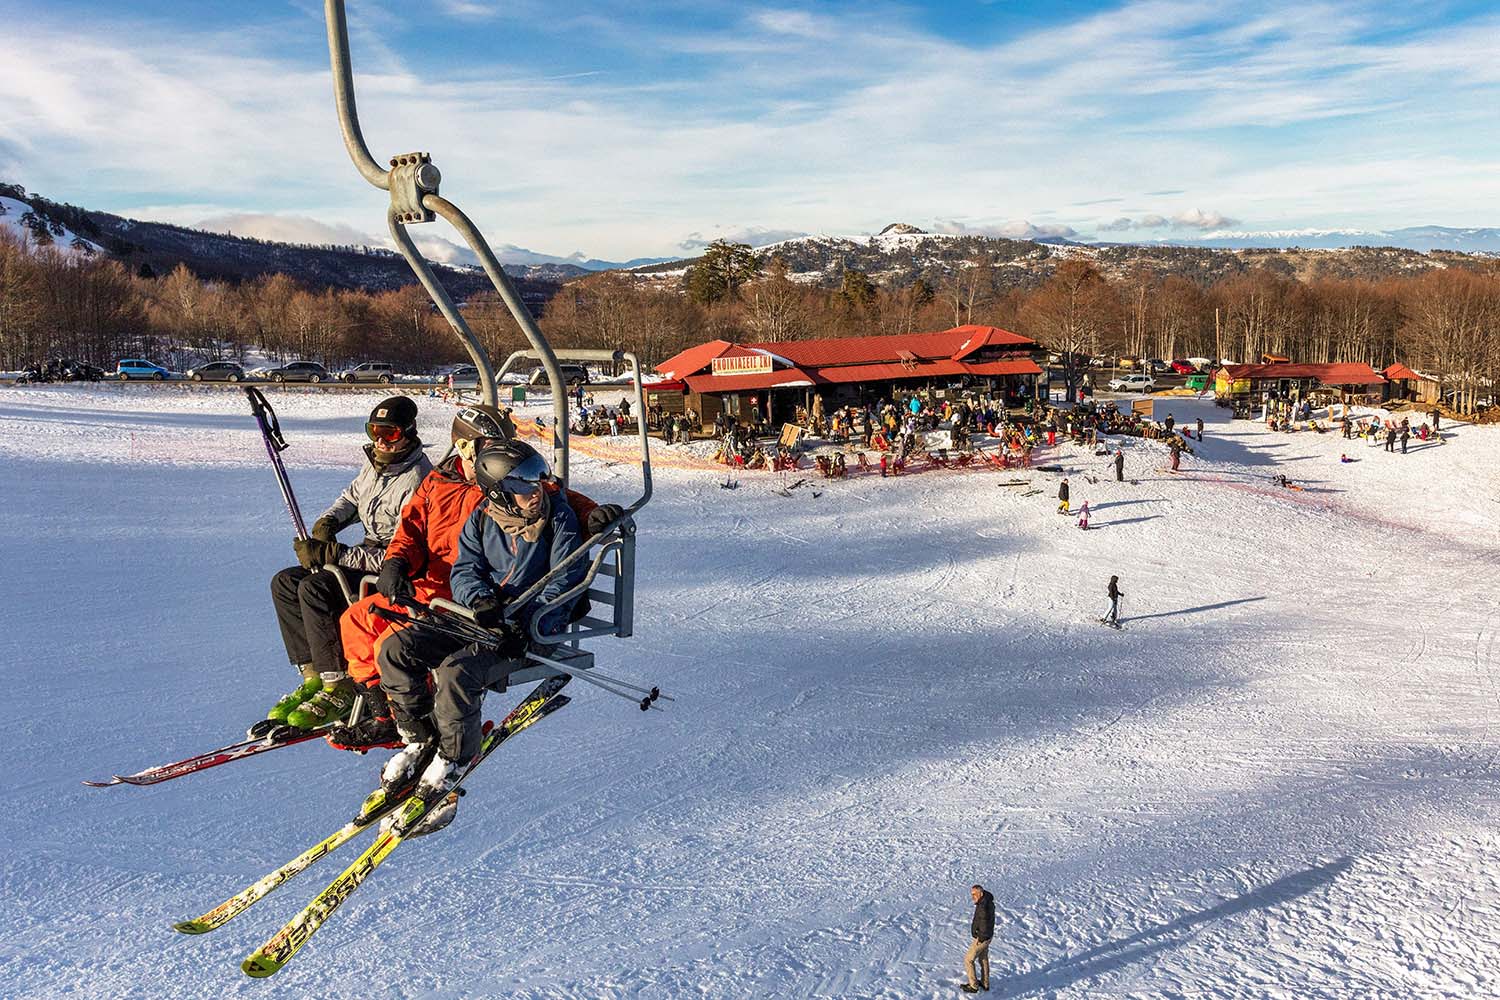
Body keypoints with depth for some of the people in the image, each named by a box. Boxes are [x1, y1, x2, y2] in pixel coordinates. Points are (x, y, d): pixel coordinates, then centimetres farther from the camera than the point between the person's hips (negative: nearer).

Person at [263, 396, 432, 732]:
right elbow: (352, 497, 26)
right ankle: (314, 676, 1)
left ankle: (339, 689, -18)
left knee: (315, 588, -27)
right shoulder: (375, 464, 5)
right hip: (368, 556, 10)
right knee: (285, 582, -1)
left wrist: (331, 554, -27)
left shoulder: (416, 482, -24)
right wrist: (328, 521, 2)